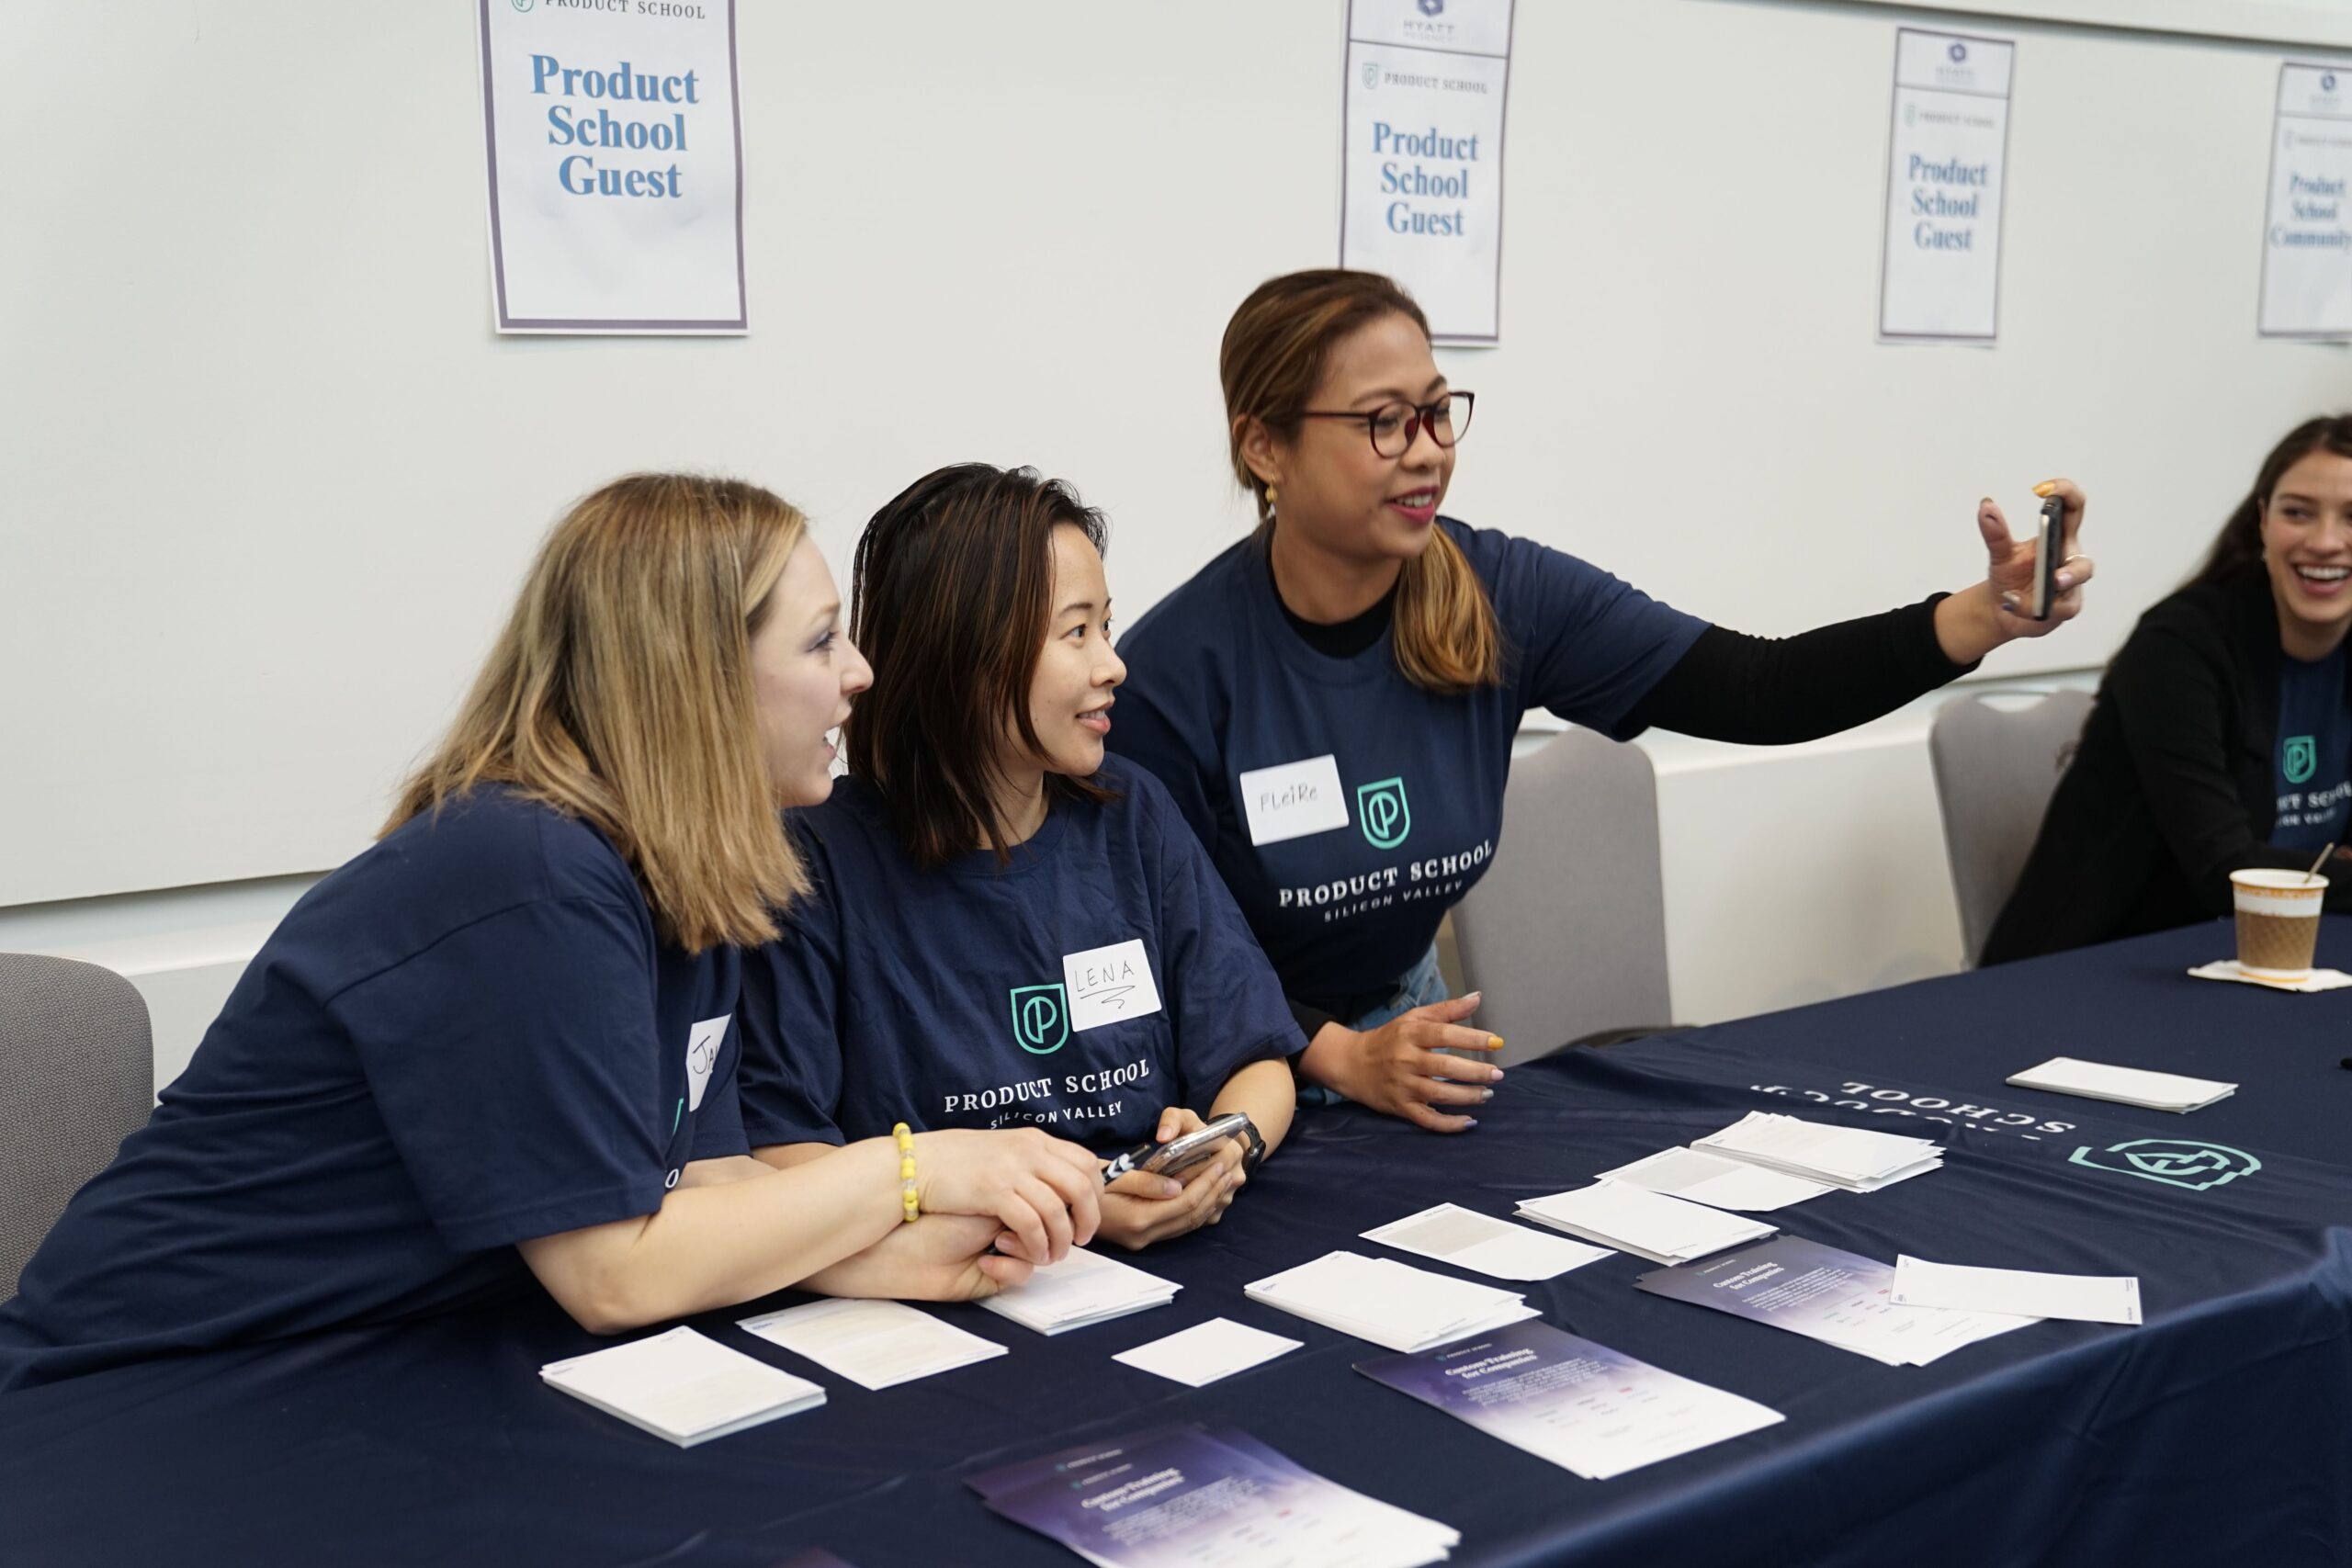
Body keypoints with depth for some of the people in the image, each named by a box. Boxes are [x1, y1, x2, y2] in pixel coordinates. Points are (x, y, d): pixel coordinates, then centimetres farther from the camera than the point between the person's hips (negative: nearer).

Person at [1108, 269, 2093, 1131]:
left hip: (1403, 1015, 4)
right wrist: (1337, 1060, -26)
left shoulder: (1501, 596, -9)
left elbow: (1756, 692, -14)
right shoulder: (1175, 672, -22)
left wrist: (1989, 614, -26)